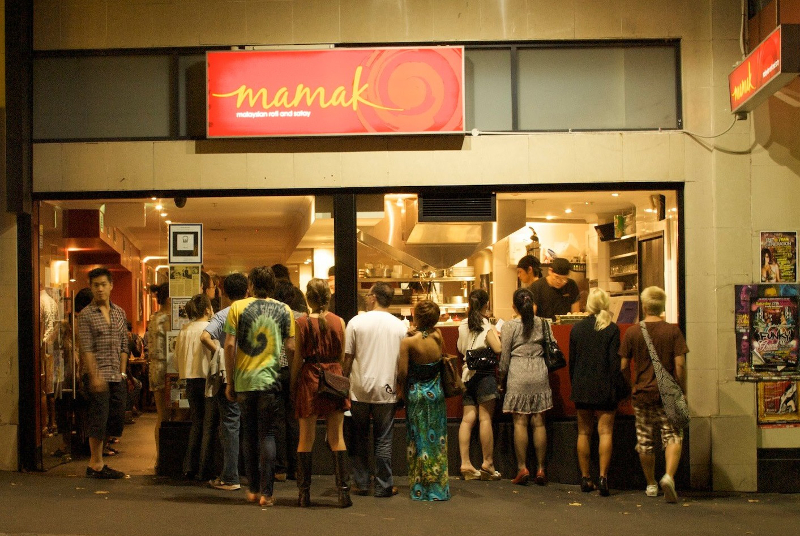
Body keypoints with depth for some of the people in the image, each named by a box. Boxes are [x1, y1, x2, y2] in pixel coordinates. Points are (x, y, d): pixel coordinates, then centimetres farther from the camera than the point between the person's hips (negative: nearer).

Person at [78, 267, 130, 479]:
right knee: (99, 419, -5)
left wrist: (122, 372, 7)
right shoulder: (86, 314, -4)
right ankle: (96, 464, 5)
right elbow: (86, 349, -10)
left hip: (117, 376, 6)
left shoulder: (119, 313, 12)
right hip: (98, 376, -6)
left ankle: (96, 461, 17)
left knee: (116, 418, 7)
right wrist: (95, 376, -17)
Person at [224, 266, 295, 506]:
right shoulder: (284, 310, 3)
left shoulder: (237, 307, 1)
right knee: (267, 434, 4)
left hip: (244, 380, 1)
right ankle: (266, 493, -1)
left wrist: (230, 381, 3)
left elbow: (229, 345, -3)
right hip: (270, 379, -1)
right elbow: (291, 347, -1)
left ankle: (253, 489, 19)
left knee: (250, 434, 13)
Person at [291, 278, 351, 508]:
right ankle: (343, 491, 2)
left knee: (306, 438, 6)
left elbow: (297, 359, -3)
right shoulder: (339, 321, -1)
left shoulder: (302, 323, -5)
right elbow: (341, 356, 4)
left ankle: (304, 492, 8)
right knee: (337, 437, 6)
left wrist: (292, 385, 6)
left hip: (309, 378, -1)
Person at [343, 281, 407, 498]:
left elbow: (347, 358, -2)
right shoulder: (400, 326, 1)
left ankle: (361, 483, 15)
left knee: (359, 439, 12)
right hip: (387, 391, 1)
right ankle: (383, 486, 9)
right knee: (383, 440, 7)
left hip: (359, 390, -1)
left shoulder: (356, 322, -3)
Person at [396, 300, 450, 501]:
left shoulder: (408, 342, -16)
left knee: (419, 441, 6)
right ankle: (439, 487, 17)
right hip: (436, 394, 3)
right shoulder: (438, 336, -6)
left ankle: (420, 489, 12)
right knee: (437, 441, 11)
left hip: (416, 395, -3)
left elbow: (402, 373, -15)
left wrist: (402, 391, 3)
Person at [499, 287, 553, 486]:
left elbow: (504, 356, -1)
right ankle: (540, 469, 6)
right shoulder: (543, 324, 4)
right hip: (540, 375, 3)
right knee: (539, 422, 4)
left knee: (520, 422, 0)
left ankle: (522, 468, -1)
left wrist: (502, 377, 11)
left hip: (518, 376, -3)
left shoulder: (509, 326, -4)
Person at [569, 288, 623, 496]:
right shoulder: (611, 329, -7)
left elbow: (572, 360, 7)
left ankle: (585, 478, 13)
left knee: (583, 432, 10)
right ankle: (603, 477, -8)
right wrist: (616, 385, -4)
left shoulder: (577, 328, 3)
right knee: (605, 432, 0)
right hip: (604, 388, -3)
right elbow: (615, 361, -10)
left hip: (581, 388, 3)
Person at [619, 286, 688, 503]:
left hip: (642, 394, 1)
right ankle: (669, 476, -18)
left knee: (645, 441, 12)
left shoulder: (632, 332, -2)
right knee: (673, 437, 5)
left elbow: (623, 366, 1)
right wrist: (683, 392, 3)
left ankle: (651, 485, 21)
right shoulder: (673, 331, -5)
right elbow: (680, 365, -8)